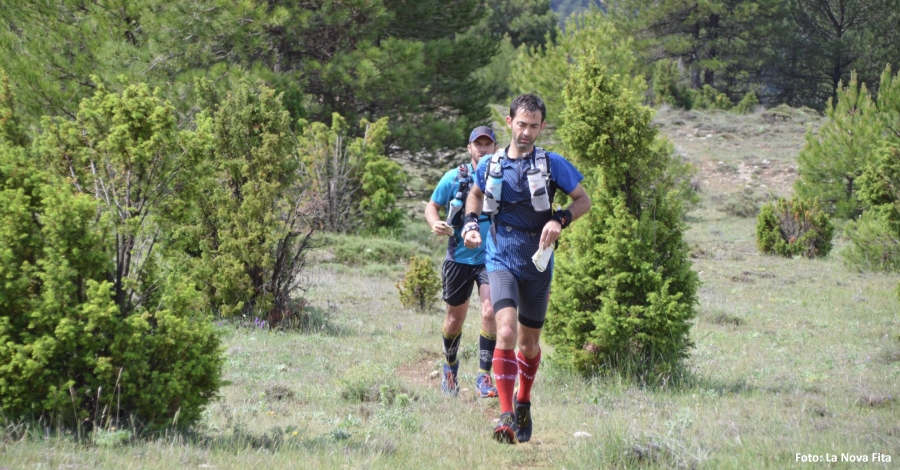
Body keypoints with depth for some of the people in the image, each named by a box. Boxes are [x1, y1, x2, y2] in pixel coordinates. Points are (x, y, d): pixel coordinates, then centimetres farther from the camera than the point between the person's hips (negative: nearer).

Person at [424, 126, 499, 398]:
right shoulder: (454, 178, -2)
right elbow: (432, 206, 7)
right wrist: (435, 224, -14)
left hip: (491, 258, -1)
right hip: (459, 257, 1)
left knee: (490, 312, -19)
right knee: (455, 319, 12)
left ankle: (484, 377, -11)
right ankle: (450, 366, 39)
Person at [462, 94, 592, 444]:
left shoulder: (552, 164, -4)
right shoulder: (490, 166, 2)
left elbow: (584, 200, 3)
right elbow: (476, 194, 23)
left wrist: (559, 220, -15)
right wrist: (471, 223, 6)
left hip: (537, 265, 1)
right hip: (501, 261, -1)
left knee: (529, 343, 13)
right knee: (506, 333, -22)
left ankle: (523, 403, 39)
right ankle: (506, 415, -23)